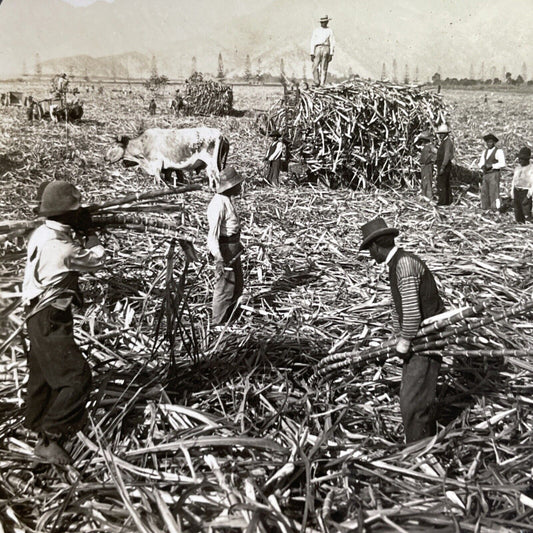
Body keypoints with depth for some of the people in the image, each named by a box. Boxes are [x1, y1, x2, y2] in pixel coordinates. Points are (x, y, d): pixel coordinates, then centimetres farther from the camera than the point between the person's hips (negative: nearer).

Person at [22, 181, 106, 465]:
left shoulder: (41, 233, 0)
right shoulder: (64, 249, -27)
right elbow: (97, 259, -9)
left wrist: (79, 233, 5)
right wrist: (89, 232, -1)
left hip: (39, 315, 10)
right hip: (52, 321, -10)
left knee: (43, 372, 25)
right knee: (77, 379, -8)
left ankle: (36, 422, 45)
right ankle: (49, 439, -3)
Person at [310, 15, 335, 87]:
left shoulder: (329, 31, 10)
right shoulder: (316, 30, 12)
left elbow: (332, 43, 6)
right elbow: (312, 42, 8)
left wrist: (331, 54, -4)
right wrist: (312, 53, -1)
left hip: (326, 49, -1)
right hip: (317, 49, 1)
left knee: (324, 68, -3)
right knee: (315, 67, -11)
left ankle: (322, 84, -2)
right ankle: (317, 83, 1)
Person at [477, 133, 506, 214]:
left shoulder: (498, 151, -7)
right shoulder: (485, 152, 15)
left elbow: (502, 164, -14)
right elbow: (481, 163, 13)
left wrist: (491, 166, -21)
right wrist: (482, 166, -9)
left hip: (494, 175, -7)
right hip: (485, 175, 7)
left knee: (493, 192, -8)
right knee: (484, 192, 8)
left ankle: (495, 209, -3)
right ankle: (485, 208, 17)